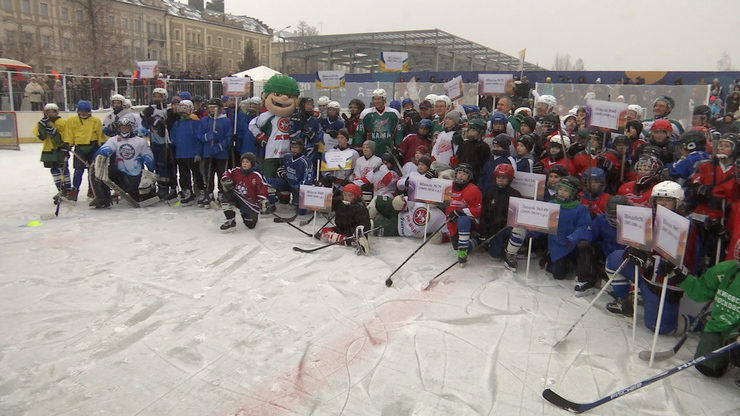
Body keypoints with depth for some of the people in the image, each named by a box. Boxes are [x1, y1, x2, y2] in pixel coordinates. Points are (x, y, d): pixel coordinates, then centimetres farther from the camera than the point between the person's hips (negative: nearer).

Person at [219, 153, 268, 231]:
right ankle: (230, 221, -16)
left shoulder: (257, 176, -14)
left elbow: (263, 189, -12)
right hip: (237, 198, 3)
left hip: (250, 202, -3)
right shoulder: (236, 171, -3)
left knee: (251, 224, -10)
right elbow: (226, 174, 7)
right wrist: (226, 181, -15)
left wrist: (263, 202, -19)